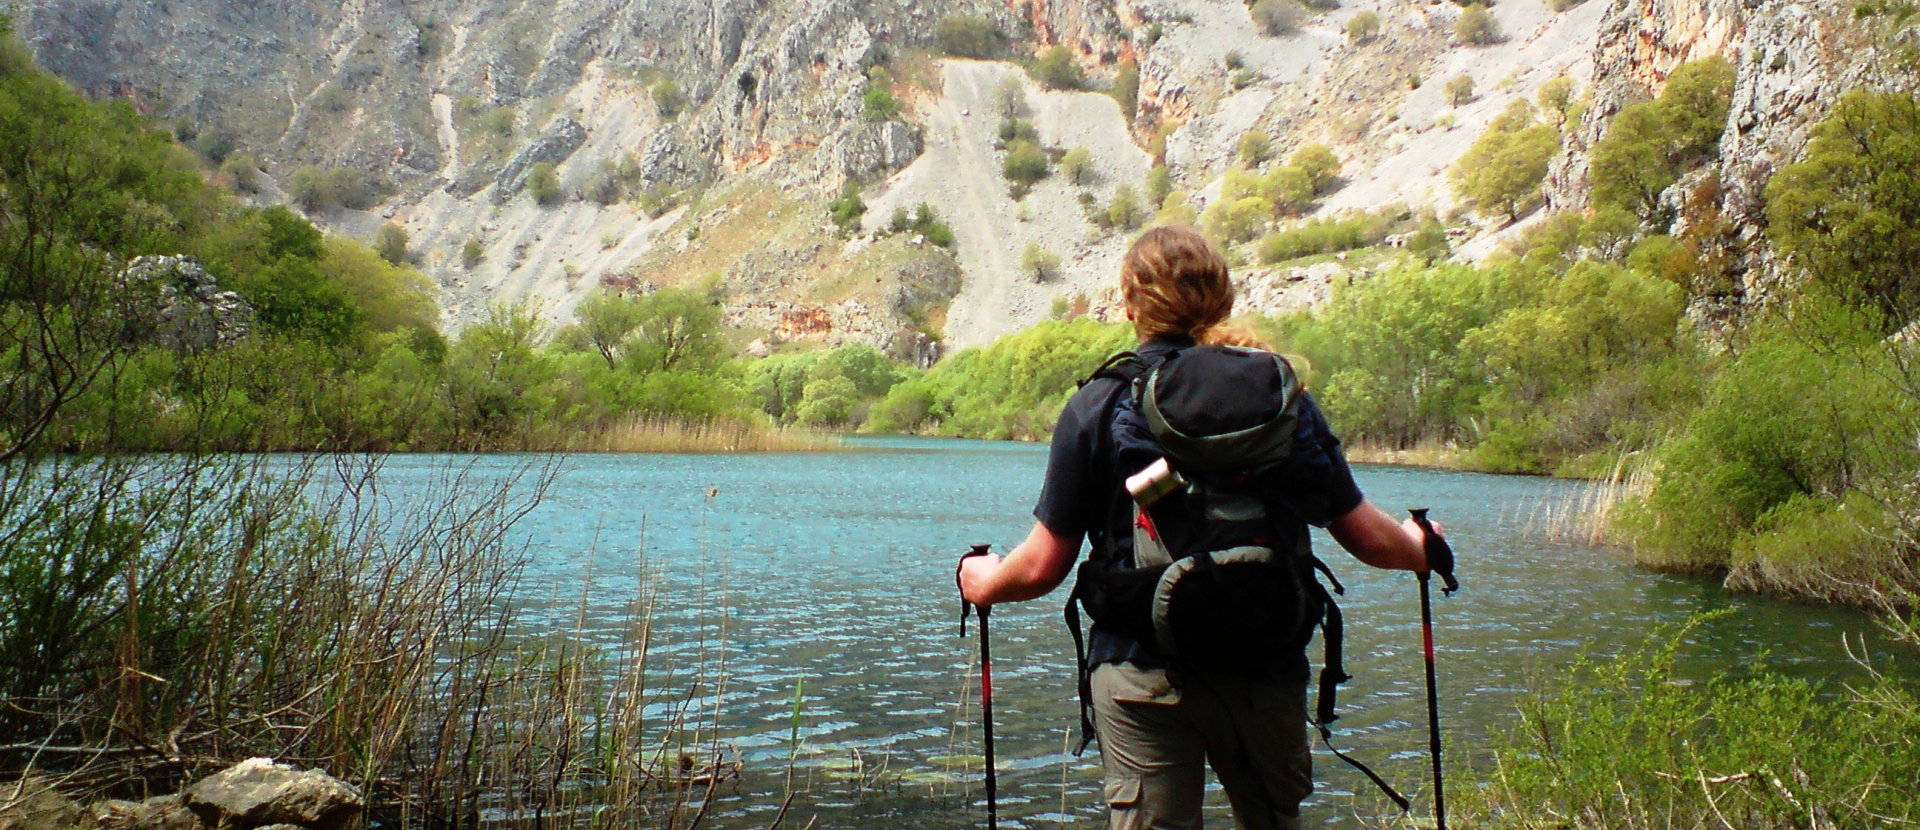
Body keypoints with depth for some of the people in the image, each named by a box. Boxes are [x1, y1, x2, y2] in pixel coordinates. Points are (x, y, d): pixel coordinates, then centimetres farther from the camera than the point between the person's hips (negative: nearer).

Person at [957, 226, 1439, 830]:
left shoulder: (1095, 405, -6)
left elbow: (1044, 566, -4)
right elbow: (1367, 537, 3)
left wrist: (985, 582, 18)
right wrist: (1420, 548, 26)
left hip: (1143, 672, -2)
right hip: (1267, 670, 3)